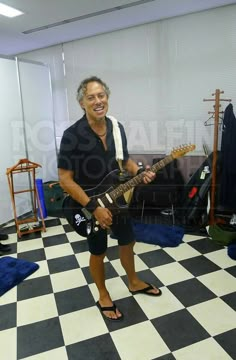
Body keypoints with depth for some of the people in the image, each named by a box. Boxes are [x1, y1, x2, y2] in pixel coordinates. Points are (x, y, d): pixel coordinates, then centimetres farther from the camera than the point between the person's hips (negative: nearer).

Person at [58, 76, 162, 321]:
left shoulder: (117, 128, -2)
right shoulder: (72, 135, -21)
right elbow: (65, 179, -21)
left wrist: (140, 172, -10)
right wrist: (94, 208, -24)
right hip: (90, 206, -5)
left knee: (127, 243, 21)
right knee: (98, 252, 12)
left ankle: (134, 283, 47)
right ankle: (103, 296, 38)